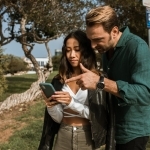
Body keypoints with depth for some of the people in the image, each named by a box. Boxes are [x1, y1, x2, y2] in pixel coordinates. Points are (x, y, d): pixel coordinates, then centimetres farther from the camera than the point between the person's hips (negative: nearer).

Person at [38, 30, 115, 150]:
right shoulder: (59, 81, 0)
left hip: (87, 139, -2)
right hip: (63, 138, 3)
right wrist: (51, 105, -19)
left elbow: (98, 115, -13)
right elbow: (58, 118, 1)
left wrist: (72, 103, -24)